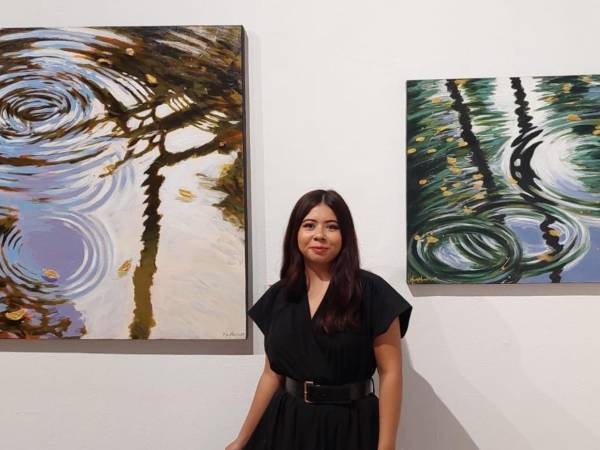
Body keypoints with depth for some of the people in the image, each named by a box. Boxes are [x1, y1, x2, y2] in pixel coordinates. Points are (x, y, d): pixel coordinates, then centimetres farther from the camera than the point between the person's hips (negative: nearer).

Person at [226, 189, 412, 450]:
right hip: (286, 423, 4)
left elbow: (390, 373, -11)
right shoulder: (279, 296, 0)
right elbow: (272, 374, 6)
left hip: (349, 426, -3)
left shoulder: (370, 291, -12)